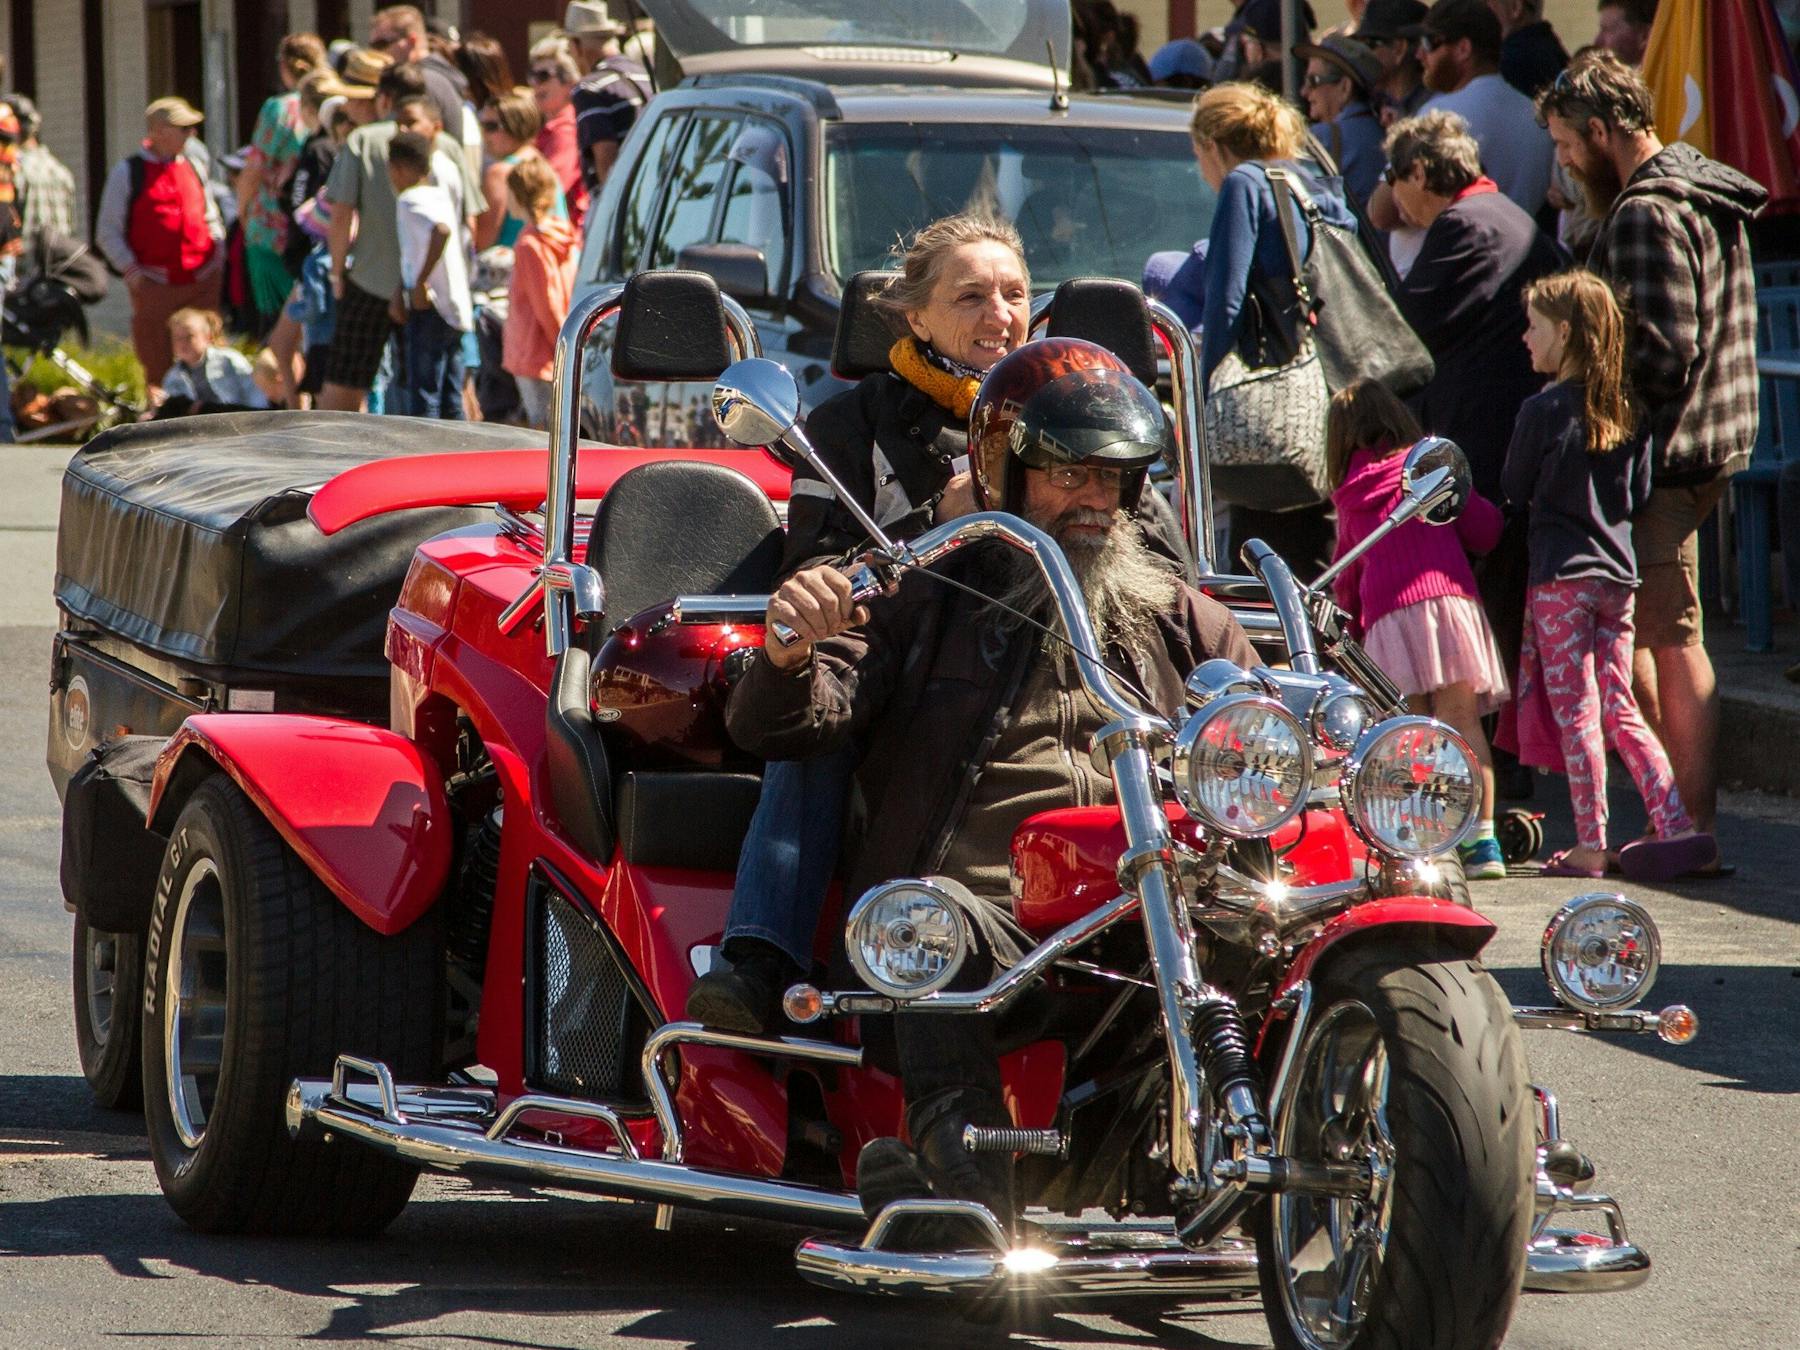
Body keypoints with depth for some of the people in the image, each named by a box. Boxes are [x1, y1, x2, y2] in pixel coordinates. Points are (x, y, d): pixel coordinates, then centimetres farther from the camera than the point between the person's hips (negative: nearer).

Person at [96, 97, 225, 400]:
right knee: (157, 365, -2)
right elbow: (107, 232, 1)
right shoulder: (128, 172, 0)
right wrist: (131, 271, -9)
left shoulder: (192, 168, 13)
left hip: (203, 281, 4)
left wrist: (219, 258, 7)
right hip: (156, 284, -4)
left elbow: (211, 219, 23)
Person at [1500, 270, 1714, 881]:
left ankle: (1590, 847, -1)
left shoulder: (1543, 411, -11)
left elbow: (1515, 491, -1)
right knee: (1620, 711, 12)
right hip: (1618, 572, 6)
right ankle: (1675, 825, 4)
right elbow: (1639, 496, 11)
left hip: (1561, 576, -6)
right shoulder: (1627, 411, 6)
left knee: (1575, 713, -1)